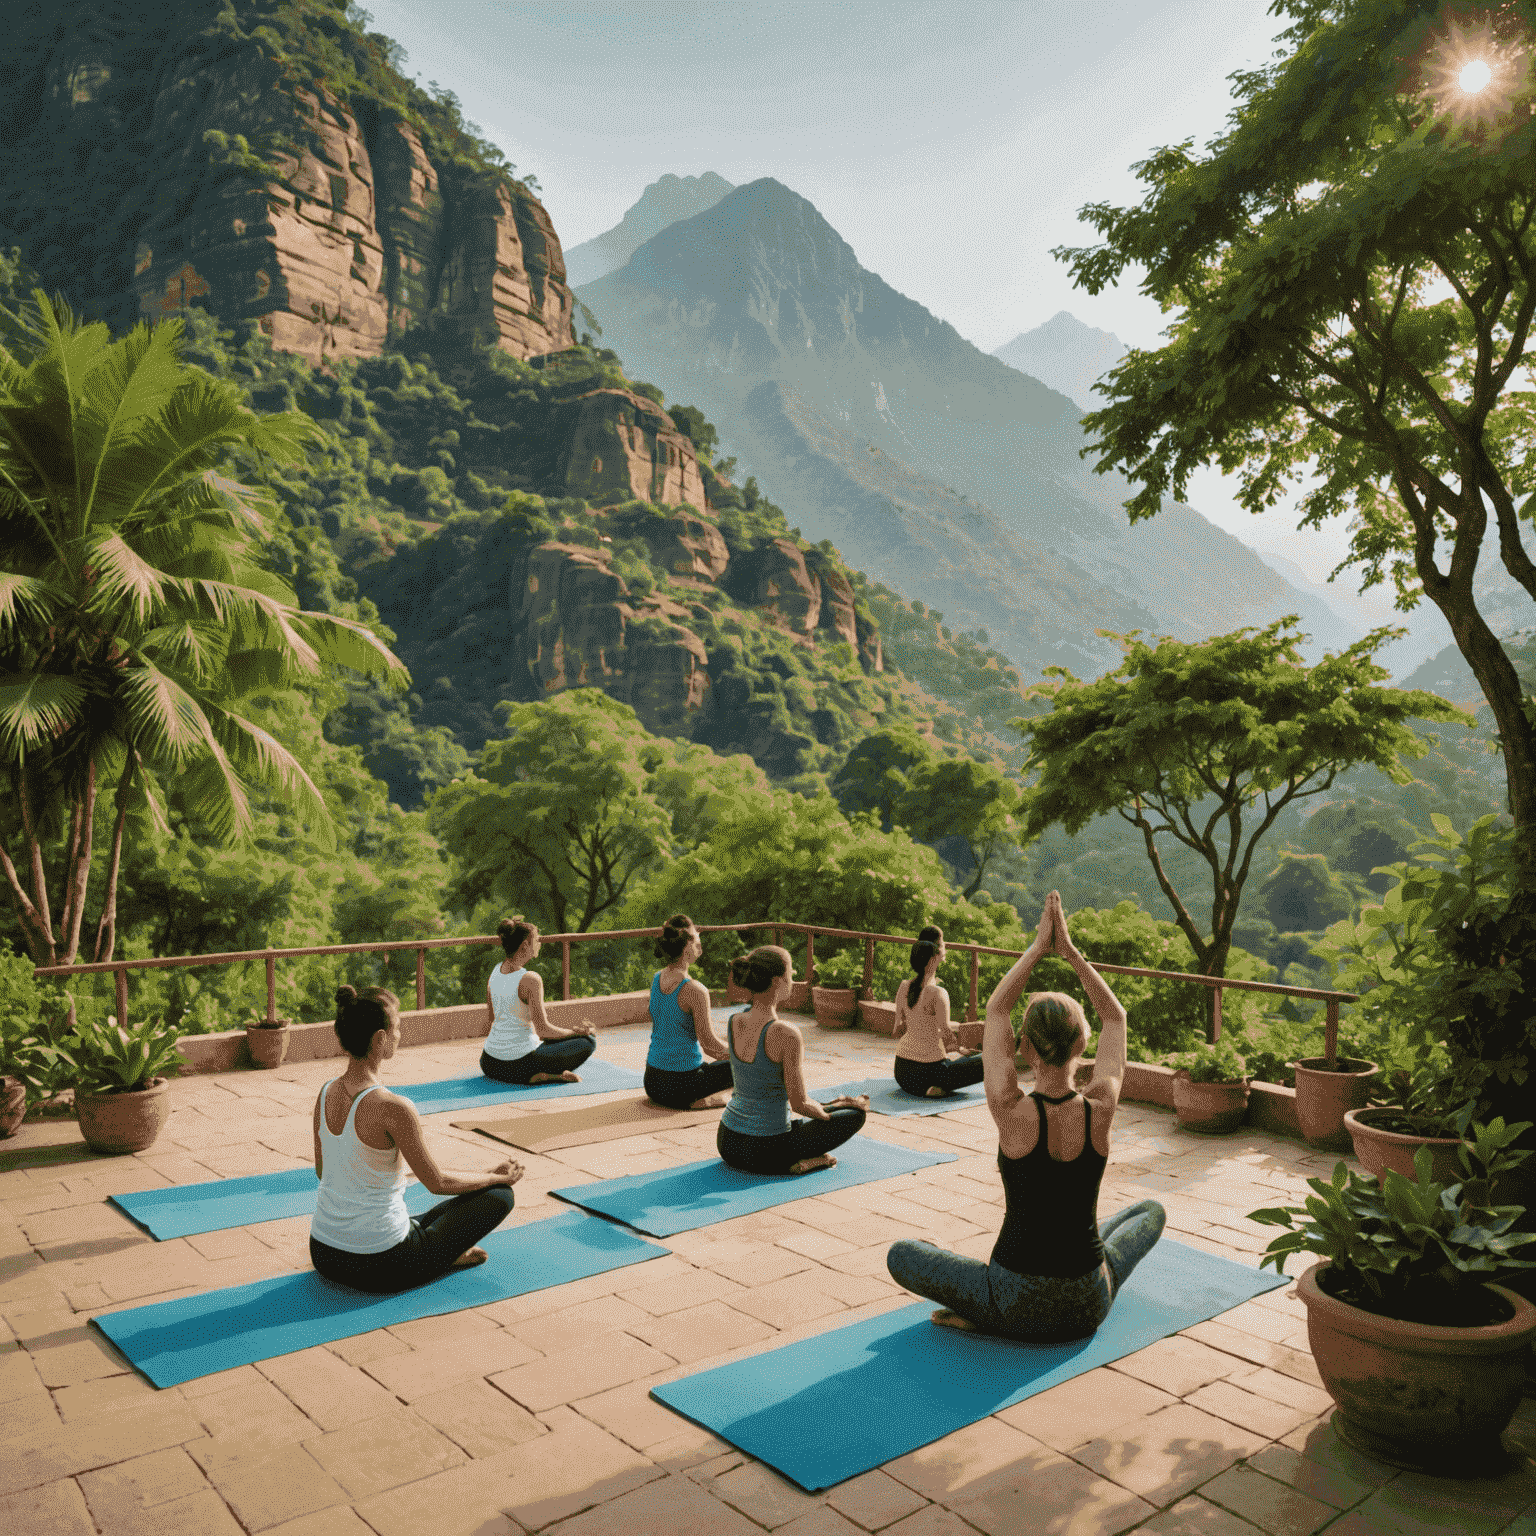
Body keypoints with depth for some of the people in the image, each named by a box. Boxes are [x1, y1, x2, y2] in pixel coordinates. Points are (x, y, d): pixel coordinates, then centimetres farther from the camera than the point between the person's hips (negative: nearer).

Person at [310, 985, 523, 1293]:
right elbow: (438, 1182, -12)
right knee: (500, 1194, 5)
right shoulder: (393, 1108, -24)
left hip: (323, 1256, 7)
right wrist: (497, 1176, 5)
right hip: (380, 1266, -7)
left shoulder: (326, 1093, -2)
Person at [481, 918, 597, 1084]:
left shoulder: (496, 971, 2)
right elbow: (542, 1029, -20)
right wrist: (574, 1032, -4)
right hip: (520, 1063, -8)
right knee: (588, 1041, 4)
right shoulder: (530, 979, -21)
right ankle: (546, 1076, -8)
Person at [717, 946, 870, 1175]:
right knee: (855, 1114, 11)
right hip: (765, 1153, -7)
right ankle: (805, 1160, 0)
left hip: (727, 1143, 7)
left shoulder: (733, 1023, -4)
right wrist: (826, 1112, 0)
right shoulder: (786, 1034, -24)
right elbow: (799, 1104, -17)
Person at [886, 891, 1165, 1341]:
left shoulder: (1012, 1112, -22)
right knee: (1151, 1210, 31)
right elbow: (1115, 1018, 1)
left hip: (1019, 1309, -3)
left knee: (900, 1255, 18)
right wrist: (1069, 949, -1)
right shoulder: (1100, 1109, -15)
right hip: (1089, 1305, 3)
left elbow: (996, 1010, -7)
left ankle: (977, 1312, 2)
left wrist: (1038, 947, -2)